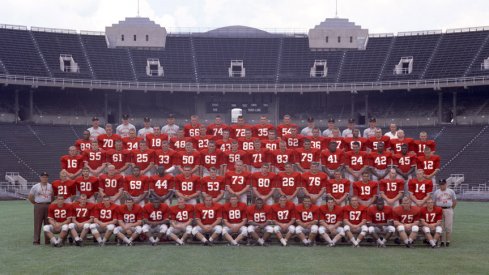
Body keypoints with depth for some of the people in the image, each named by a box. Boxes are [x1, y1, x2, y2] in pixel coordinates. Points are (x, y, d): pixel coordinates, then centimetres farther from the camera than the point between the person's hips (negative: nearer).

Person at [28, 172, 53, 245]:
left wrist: (51, 203, 7)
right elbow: (30, 197, 6)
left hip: (48, 206, 3)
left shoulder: (50, 186, 10)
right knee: (37, 223, -3)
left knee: (48, 223, 5)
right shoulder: (35, 186, 2)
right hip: (38, 206, -3)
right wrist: (35, 203, 4)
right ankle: (36, 241, 1)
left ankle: (48, 240, 11)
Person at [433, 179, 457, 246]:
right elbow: (434, 202, 12)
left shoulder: (451, 191, 9)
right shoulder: (436, 192, 9)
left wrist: (451, 209, 9)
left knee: (448, 227, -4)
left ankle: (448, 241, 4)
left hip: (448, 210, 0)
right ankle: (442, 241, 4)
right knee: (441, 226, -2)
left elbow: (455, 202, 14)